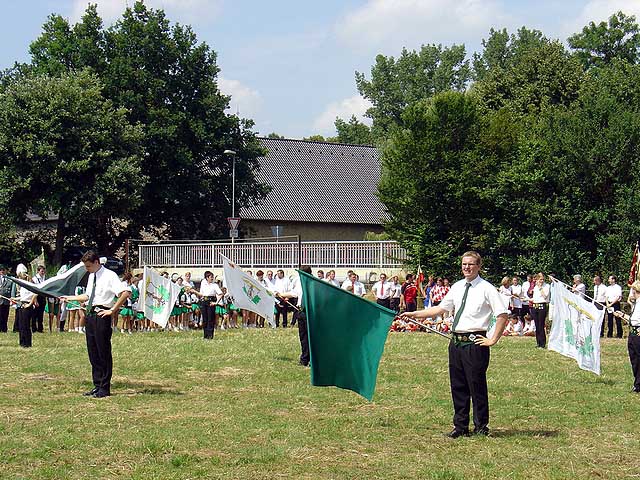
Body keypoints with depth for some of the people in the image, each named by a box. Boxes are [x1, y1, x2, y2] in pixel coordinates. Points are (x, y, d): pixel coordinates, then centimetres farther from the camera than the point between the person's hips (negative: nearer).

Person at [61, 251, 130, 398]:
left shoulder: (110, 276, -10)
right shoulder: (91, 276, 17)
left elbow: (126, 293, -21)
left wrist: (113, 310, -19)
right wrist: (70, 298, 26)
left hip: (102, 315, -8)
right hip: (90, 314, 9)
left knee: (103, 353, -3)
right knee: (93, 352, 11)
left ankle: (104, 388, 2)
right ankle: (97, 385, 20)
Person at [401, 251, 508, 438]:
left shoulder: (486, 289, -7)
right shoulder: (457, 287, 12)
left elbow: (502, 315, -10)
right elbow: (441, 308, 20)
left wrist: (493, 340, -12)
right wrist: (413, 314, 17)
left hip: (475, 343, -6)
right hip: (456, 341, 7)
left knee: (477, 386, -1)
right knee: (458, 386, 12)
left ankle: (481, 428, 10)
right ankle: (460, 426, 22)